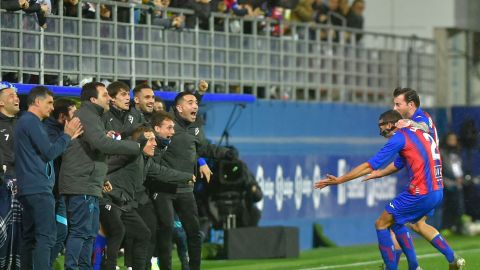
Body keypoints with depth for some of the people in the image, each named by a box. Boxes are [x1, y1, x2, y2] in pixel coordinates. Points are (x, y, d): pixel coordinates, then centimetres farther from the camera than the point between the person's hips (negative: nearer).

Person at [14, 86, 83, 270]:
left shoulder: (25, 122, 21)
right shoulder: (32, 122, -10)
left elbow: (43, 152, 19)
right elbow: (49, 152, -14)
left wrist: (68, 137, 12)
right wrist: (67, 136, -1)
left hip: (28, 189, 10)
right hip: (39, 188, -10)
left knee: (30, 237, 9)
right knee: (46, 236, -14)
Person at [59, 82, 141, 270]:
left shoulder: (93, 117, 22)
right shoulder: (86, 116, -11)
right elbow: (102, 143, -25)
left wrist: (102, 179, 21)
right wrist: (136, 147, -18)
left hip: (90, 186, 10)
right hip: (81, 186, -10)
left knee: (90, 233, 13)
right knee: (80, 231, -12)